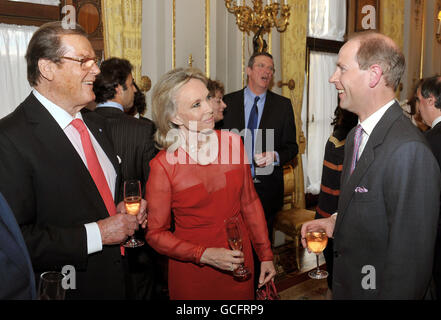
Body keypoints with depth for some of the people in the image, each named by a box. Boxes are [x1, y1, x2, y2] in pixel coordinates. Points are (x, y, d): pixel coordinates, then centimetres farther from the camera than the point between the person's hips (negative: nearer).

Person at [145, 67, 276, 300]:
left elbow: (249, 202, 3)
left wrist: (265, 255, 5)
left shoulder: (233, 143, -7)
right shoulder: (162, 166, -17)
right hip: (192, 273, -3)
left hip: (239, 261, 3)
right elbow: (155, 233, -9)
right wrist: (204, 254, -20)